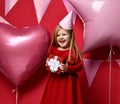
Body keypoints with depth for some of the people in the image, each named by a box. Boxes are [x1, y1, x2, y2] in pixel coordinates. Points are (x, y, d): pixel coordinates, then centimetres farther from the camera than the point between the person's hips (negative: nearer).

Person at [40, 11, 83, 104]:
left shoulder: (74, 51, -13)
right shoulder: (53, 49, 0)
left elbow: (80, 65, -11)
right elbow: (48, 60, 17)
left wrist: (67, 68, -21)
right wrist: (48, 64, -4)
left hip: (68, 82, -4)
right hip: (54, 80, 4)